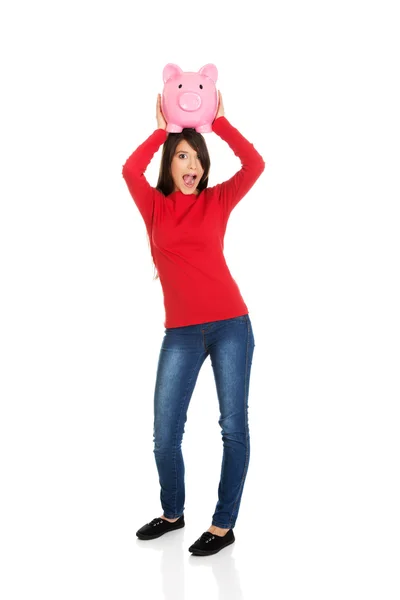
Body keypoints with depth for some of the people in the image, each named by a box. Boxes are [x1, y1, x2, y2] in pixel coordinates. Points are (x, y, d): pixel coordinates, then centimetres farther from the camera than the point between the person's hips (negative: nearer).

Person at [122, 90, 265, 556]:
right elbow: (130, 171, -11)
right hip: (181, 333, 1)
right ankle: (172, 513, 25)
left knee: (233, 427, 2)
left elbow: (255, 165, -6)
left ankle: (224, 525, 15)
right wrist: (161, 130, -1)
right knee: (165, 435, 0)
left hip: (230, 325, 0)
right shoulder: (155, 207, 8)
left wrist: (218, 122, 0)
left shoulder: (218, 201, 7)